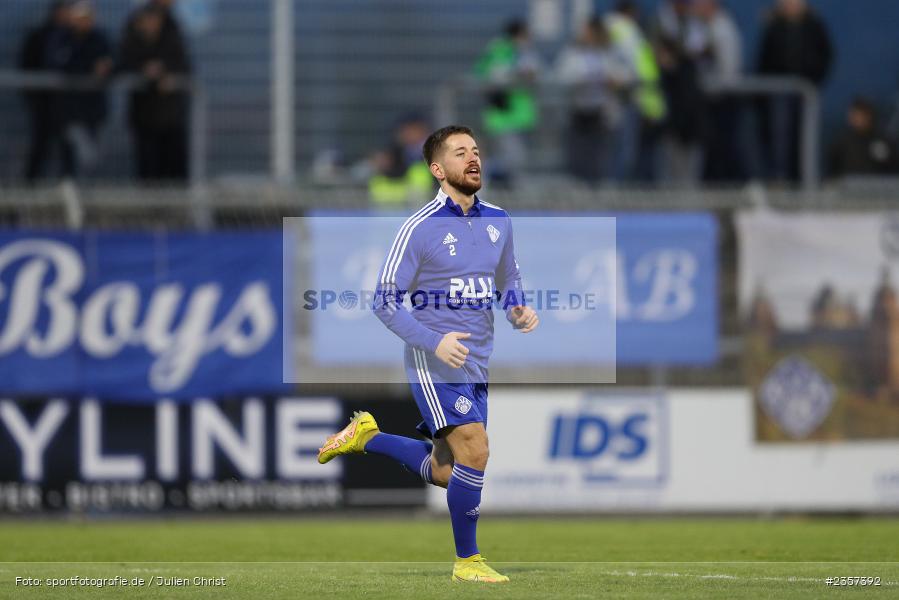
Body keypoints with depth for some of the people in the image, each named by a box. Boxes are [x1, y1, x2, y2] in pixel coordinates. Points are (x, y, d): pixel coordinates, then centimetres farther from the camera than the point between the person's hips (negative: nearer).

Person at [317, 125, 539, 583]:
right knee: (474, 452, -18)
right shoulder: (419, 228, -11)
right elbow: (385, 301, -9)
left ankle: (367, 437, 35)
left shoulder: (498, 222, 7)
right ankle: (467, 561, -3)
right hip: (434, 364, -7)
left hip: (476, 365, 7)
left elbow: (508, 281, 23)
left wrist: (517, 311, -1)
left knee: (442, 473, 12)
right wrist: (434, 342, -22)